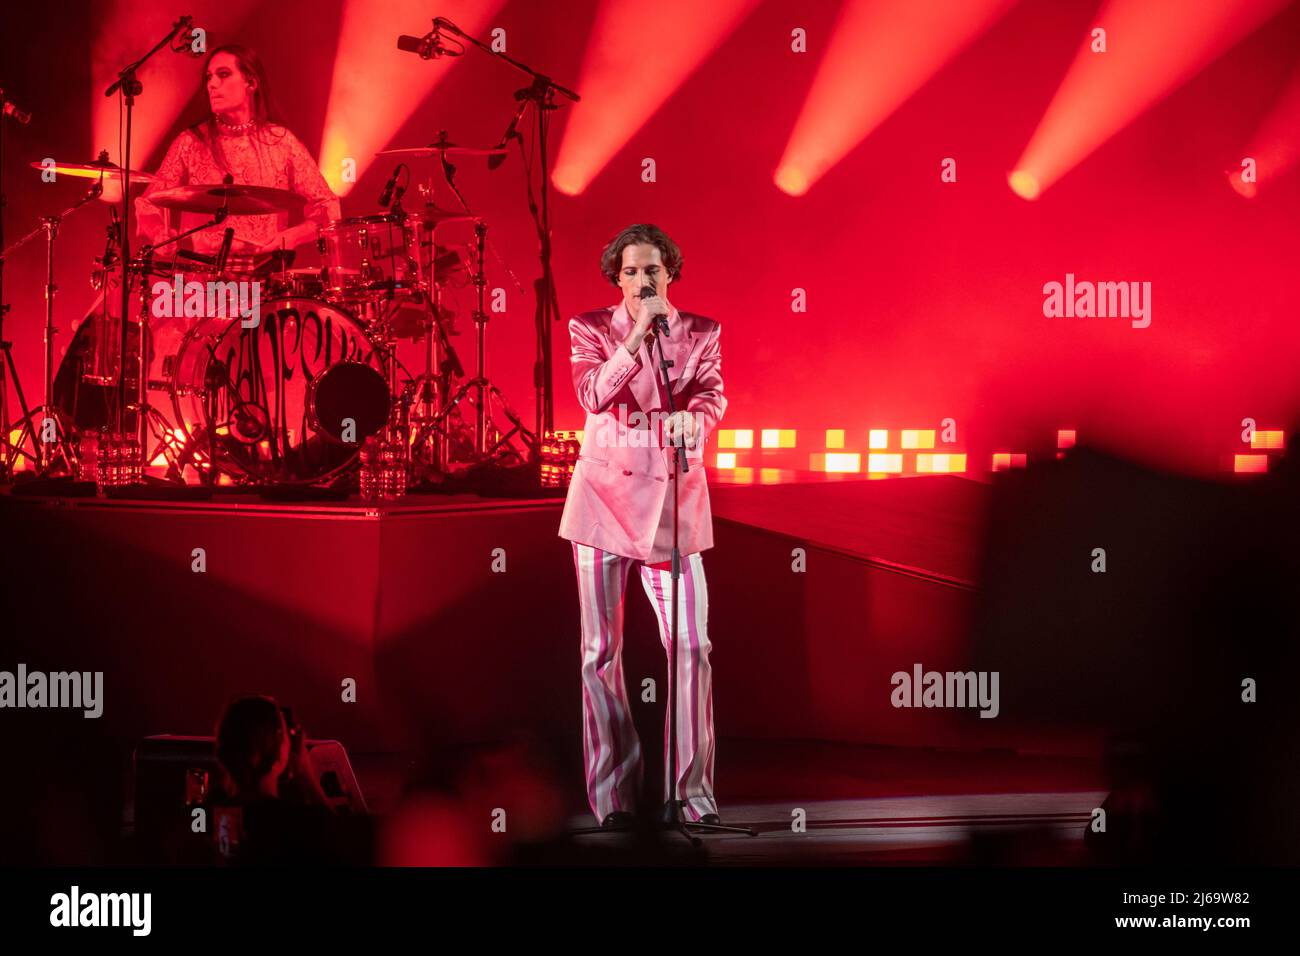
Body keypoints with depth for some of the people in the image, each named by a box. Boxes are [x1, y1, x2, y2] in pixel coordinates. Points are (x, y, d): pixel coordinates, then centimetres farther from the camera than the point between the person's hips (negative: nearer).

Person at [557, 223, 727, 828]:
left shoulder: (702, 333, 7)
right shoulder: (590, 329, 4)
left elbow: (713, 396, -7)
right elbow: (593, 394, -12)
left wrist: (691, 415, -30)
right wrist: (637, 335, -19)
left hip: (674, 495, 0)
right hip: (604, 493, 0)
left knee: (691, 646, -8)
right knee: (601, 648, 1)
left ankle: (693, 792, 0)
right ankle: (613, 794, 9)